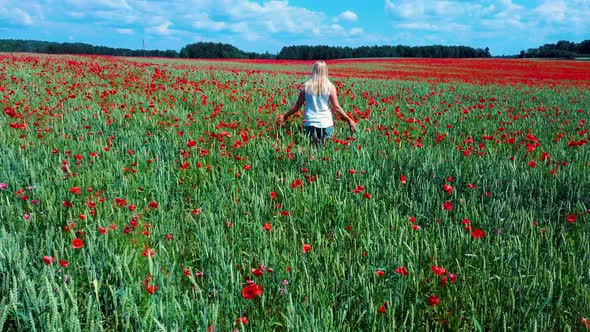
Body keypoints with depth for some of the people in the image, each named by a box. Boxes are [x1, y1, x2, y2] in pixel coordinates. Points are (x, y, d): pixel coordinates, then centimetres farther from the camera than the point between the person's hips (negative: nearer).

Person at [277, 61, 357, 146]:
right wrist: (349, 120, 7)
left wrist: (285, 116, 19)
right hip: (326, 123, -1)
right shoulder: (330, 87, -1)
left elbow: (297, 106, 6)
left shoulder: (306, 86, 2)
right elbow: (336, 107, -2)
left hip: (310, 123, 1)